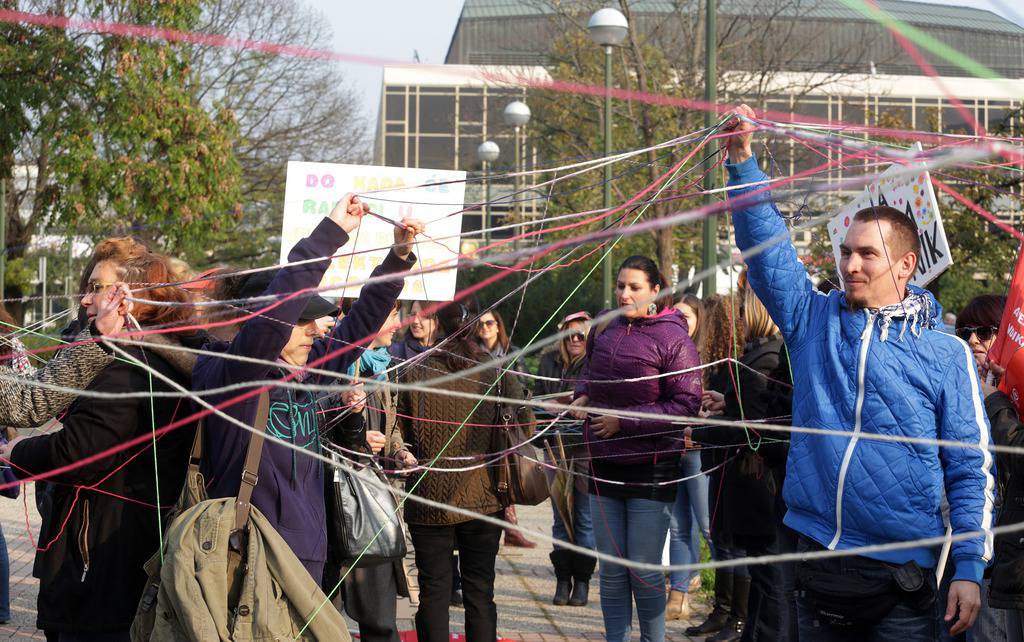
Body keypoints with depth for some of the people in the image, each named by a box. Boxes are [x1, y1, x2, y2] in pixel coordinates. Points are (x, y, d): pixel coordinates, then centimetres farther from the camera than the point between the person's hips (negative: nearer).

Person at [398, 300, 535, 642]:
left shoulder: (415, 373, -6)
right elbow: (525, 425, -1)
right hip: (483, 498, 1)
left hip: (429, 499, -1)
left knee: (434, 591, 7)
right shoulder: (497, 371, -4)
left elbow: (400, 437, -2)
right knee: (480, 591, 9)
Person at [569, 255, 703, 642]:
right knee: (611, 570, 10)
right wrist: (582, 396, 2)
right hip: (605, 465, 5)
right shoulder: (605, 331, 7)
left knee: (645, 570, -1)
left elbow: (686, 404, -16)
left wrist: (624, 421, -18)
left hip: (651, 468, -5)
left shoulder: (672, 338, -11)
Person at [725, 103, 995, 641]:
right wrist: (742, 160, -8)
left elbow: (971, 469, -2)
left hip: (901, 576, -3)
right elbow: (766, 245, 2)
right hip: (817, 560, 3)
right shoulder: (814, 320, 7)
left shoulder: (947, 354, -1)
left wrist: (969, 569, -7)